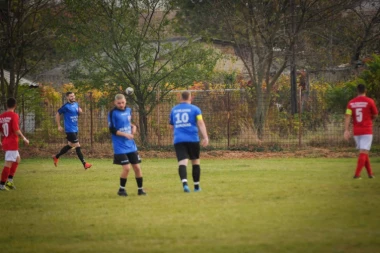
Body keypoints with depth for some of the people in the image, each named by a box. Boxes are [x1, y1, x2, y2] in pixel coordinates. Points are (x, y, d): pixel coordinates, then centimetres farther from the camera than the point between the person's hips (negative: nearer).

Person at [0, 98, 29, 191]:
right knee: (8, 164, -5)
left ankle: (10, 180, 19)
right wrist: (24, 138, -9)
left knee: (17, 159, 24)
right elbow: (16, 130, -19)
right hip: (12, 143, -8)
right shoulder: (14, 115, -13)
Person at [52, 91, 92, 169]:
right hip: (70, 130, -8)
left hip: (75, 129, 8)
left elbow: (79, 112, 25)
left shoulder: (76, 104, 8)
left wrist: (80, 111, 0)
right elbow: (58, 114, -3)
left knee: (70, 145, 19)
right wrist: (59, 126, -4)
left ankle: (56, 157, 36)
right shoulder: (66, 106, -12)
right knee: (77, 146, -10)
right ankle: (84, 164, -9)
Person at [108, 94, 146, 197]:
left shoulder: (128, 110, 7)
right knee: (126, 168, -13)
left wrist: (133, 126, 2)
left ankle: (140, 189, 18)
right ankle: (121, 189, 6)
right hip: (120, 147, -6)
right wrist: (125, 134, -22)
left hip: (131, 145, 6)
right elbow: (112, 130, -13)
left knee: (137, 167, 5)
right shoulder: (113, 113, -10)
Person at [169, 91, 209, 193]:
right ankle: (196, 186, 19)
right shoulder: (195, 109, 4)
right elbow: (201, 123, -7)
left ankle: (184, 183, -34)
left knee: (182, 162, -10)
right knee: (195, 162, 15)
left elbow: (172, 126, 26)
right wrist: (205, 137, -13)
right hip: (192, 139, -1)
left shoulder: (174, 110, 15)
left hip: (178, 140, 1)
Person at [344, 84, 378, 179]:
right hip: (367, 131, -4)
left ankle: (370, 173, 20)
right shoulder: (369, 101, -6)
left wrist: (346, 130, -9)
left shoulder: (351, 102, 3)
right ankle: (357, 174, -18)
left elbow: (347, 117, -6)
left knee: (364, 152, 16)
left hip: (356, 132, 4)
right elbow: (375, 115, 5)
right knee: (363, 152, -6)